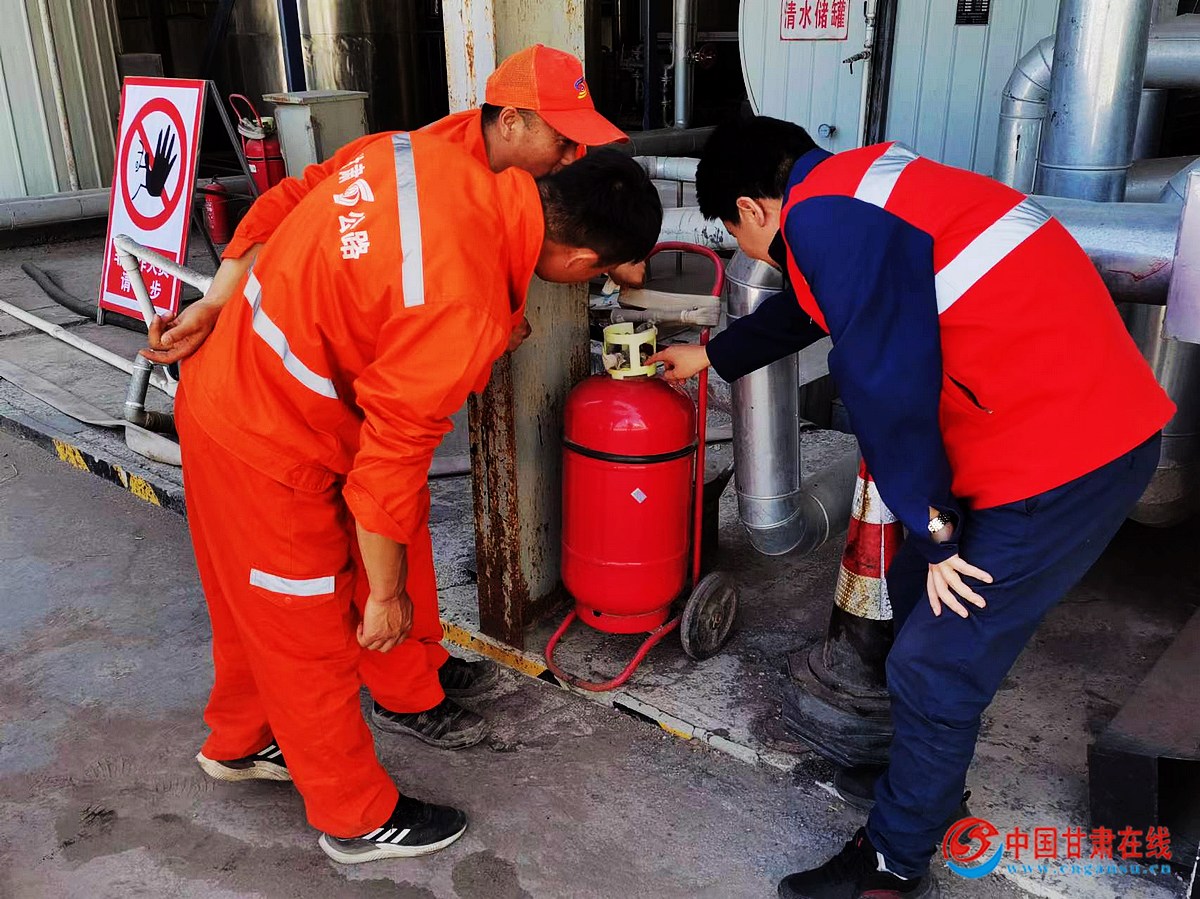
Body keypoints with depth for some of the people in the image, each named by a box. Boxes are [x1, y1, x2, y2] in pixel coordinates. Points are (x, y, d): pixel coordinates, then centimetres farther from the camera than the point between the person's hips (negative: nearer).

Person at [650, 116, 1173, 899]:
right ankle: (932, 783, 42)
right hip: (1079, 422, 10)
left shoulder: (823, 215, -17)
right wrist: (712, 356, 46)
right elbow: (807, 306, 32)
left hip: (1063, 451, -10)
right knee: (915, 594, 21)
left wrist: (932, 531, -10)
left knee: (936, 670, -1)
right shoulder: (852, 190, 15)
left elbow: (888, 381, -22)